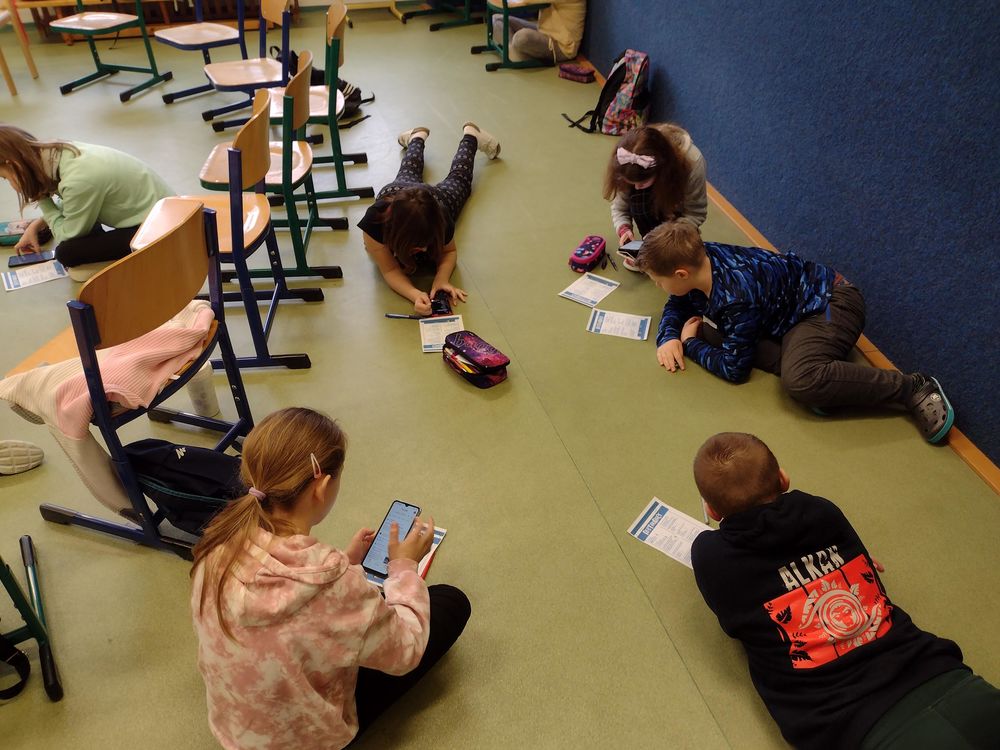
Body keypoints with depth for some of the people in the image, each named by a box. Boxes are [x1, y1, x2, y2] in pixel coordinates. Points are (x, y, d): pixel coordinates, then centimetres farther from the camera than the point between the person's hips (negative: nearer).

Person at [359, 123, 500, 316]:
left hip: (436, 194, -1)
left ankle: (470, 134, 59)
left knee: (458, 179, 35)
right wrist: (415, 295, -64)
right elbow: (389, 270, -44)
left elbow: (449, 251, -28)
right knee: (408, 175, 38)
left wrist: (442, 280, -50)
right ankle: (418, 136, 66)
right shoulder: (376, 219, -52)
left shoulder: (439, 220, -48)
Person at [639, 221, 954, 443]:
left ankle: (913, 388, -21)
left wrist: (690, 345, -11)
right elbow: (677, 305, 8)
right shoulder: (701, 257, -11)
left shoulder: (736, 296, -35)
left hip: (830, 303, -10)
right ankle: (820, 375, -10)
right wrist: (669, 337, -13)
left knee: (799, 380, -37)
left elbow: (733, 368, -27)